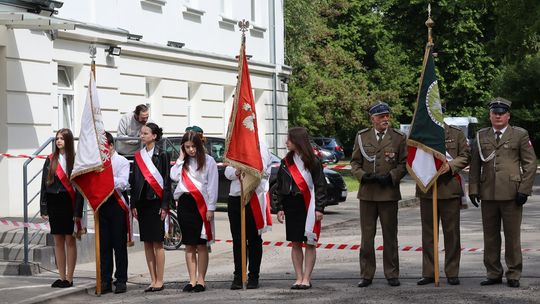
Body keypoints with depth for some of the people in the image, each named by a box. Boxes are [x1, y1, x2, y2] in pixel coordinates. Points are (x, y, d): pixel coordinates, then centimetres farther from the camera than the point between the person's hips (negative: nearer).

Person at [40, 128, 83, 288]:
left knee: (70, 240, 1)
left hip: (68, 203, -4)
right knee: (58, 241, 8)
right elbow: (44, 184, 8)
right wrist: (43, 208, 2)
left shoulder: (74, 160, -4)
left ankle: (69, 278, 6)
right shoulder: (50, 160, 8)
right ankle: (62, 277, 14)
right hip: (54, 203, 4)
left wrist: (78, 210, -13)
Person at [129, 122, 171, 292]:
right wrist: (133, 205, 6)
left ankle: (159, 281, 0)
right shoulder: (138, 156, 12)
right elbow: (134, 181, 12)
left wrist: (164, 206, -11)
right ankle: (153, 280, 11)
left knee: (157, 243, -4)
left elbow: (166, 181, -5)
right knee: (147, 243, 6)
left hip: (156, 202, -5)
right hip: (142, 202, 5)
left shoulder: (161, 155, -3)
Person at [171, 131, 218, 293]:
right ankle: (192, 280, 10)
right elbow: (174, 176, -3)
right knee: (189, 245, 6)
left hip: (201, 204, -4)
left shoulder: (208, 161, -1)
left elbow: (212, 186, -4)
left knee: (201, 244, -2)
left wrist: (210, 208, -9)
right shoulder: (183, 162, 14)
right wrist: (181, 158, 1)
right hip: (184, 203, 4)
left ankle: (201, 280, 2)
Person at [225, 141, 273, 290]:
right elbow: (228, 171, 9)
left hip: (255, 198, -4)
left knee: (254, 239, 1)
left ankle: (254, 276, 7)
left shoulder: (261, 147, 2)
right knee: (237, 239, 4)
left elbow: (263, 171, -10)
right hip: (235, 197, 4)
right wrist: (236, 172, -12)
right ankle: (238, 276, 8)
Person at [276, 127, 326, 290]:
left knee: (310, 243, -1)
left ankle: (306, 278, 2)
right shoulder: (286, 162, 9)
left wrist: (319, 208, -10)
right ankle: (299, 278, 9)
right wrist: (279, 208, 5)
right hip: (291, 206, 4)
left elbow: (320, 186, -5)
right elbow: (280, 186, 12)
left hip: (308, 206, -4)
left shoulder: (313, 161, -4)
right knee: (295, 243, 5)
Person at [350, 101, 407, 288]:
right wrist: (363, 176, -9)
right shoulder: (362, 137, 7)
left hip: (389, 193, -1)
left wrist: (391, 177, -11)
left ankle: (392, 274, 14)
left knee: (390, 236, 5)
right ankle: (366, 274, 11)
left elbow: (404, 163, 4)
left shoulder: (398, 138, 3)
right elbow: (354, 162, 9)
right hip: (367, 194, 1)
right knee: (367, 236, 4)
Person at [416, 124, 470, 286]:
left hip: (450, 187, -2)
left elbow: (465, 156, 2)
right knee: (428, 232, 5)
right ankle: (428, 273, 12)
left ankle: (452, 273, 9)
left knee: (451, 232, 1)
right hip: (426, 189, 2)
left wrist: (450, 166, -15)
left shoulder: (456, 133, 5)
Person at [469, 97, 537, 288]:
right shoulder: (481, 136, 12)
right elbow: (475, 165, 13)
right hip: (488, 194, 3)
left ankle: (513, 276, 9)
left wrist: (524, 190, -6)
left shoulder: (520, 135, 4)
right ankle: (493, 274, 16)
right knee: (490, 236, 7)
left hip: (511, 194, -3)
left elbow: (530, 163, 1)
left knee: (512, 236, 1)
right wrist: (473, 189, 4)